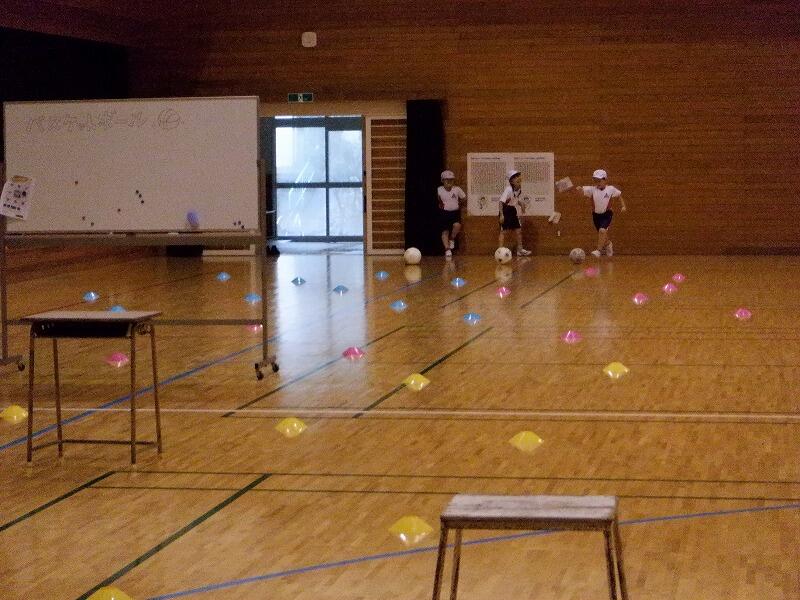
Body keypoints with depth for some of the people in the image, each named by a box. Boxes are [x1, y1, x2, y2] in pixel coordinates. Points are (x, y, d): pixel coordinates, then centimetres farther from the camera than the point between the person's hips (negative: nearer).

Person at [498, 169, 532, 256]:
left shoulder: (519, 189, -1)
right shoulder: (508, 189, -23)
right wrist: (501, 214, -30)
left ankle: (520, 250, 19)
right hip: (506, 210, -7)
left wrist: (522, 205, -3)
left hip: (513, 210, 7)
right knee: (503, 231, -8)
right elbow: (501, 201, -26)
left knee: (518, 230, 9)